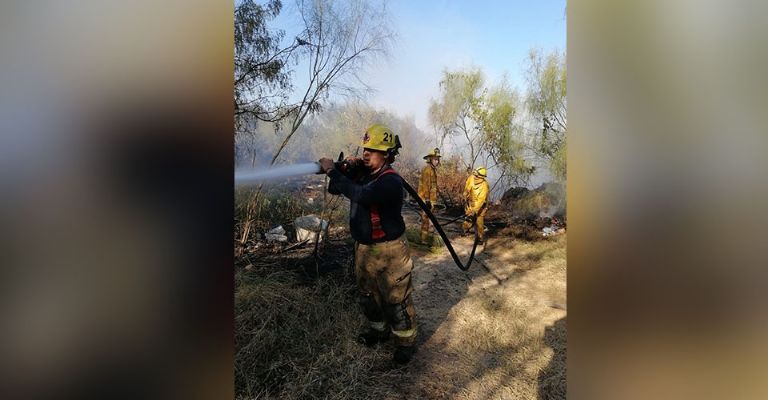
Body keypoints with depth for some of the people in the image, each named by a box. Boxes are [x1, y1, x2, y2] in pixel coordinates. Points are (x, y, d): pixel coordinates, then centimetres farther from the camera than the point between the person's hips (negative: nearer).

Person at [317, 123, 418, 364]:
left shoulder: (391, 181, -23)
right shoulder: (362, 173, 4)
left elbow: (360, 195, -38)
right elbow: (334, 190, 7)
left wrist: (333, 171, -30)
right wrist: (346, 170, -11)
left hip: (388, 251, -8)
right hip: (362, 248, 8)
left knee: (396, 299, 4)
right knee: (368, 295, 22)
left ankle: (406, 342, 22)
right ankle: (379, 329, 43)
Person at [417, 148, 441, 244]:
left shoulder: (433, 169, 16)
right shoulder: (427, 169, -15)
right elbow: (425, 186, -21)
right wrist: (427, 199, -23)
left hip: (431, 198, 10)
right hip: (427, 199, -10)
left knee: (426, 218, 16)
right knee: (426, 218, -6)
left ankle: (425, 237, 25)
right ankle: (424, 239, -2)